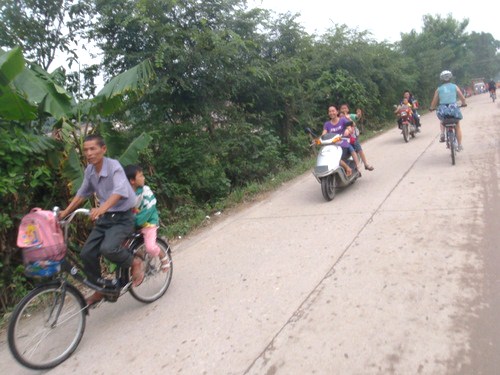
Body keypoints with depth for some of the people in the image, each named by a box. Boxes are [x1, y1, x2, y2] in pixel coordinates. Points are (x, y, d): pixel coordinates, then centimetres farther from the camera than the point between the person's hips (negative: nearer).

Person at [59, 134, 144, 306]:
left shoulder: (114, 166, -19)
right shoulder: (89, 171, 1)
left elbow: (120, 190, -36)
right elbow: (82, 193, 14)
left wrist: (103, 207, -52)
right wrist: (65, 212, 6)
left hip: (122, 218, -7)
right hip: (104, 218, 7)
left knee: (108, 248, -29)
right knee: (87, 253, -2)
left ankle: (134, 262, 1)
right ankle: (100, 290, 19)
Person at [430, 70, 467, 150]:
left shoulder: (439, 89, 5)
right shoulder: (455, 86, 5)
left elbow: (434, 102, 4)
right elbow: (462, 98, 7)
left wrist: (432, 108, 23)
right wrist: (464, 103, 27)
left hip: (442, 110, 1)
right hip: (453, 108, 0)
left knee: (442, 122, 33)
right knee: (457, 127, 17)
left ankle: (442, 134, 7)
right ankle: (460, 145, 16)